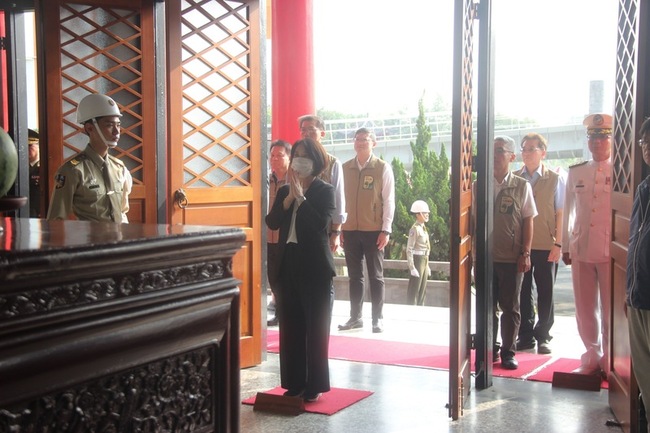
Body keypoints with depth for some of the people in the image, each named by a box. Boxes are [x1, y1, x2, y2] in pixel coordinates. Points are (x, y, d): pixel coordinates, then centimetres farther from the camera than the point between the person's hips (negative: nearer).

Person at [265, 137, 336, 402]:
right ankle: (294, 383, 16)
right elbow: (272, 222, -1)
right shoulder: (284, 191, 12)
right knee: (291, 325, 7)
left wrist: (300, 196, -15)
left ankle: (315, 385, 10)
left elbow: (321, 224, -18)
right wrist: (289, 197, -11)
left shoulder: (324, 191, -2)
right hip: (289, 264, 5)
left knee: (315, 327, 2)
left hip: (315, 266, -5)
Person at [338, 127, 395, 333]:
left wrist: (386, 230, -9)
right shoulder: (345, 168, 7)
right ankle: (355, 317, 18)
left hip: (374, 230, -3)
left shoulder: (383, 168, -2)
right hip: (350, 230, 3)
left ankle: (377, 319, 10)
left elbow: (389, 200, -4)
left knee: (375, 276, 3)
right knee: (354, 276, 10)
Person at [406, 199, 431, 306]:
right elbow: (409, 250, -18)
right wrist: (412, 268, -22)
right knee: (414, 290, -3)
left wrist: (427, 265, 17)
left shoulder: (423, 228, 14)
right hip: (417, 260, -9)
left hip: (424, 260, 9)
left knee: (423, 290, 12)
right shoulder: (415, 229, -13)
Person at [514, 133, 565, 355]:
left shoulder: (554, 179, 0)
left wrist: (558, 244, -7)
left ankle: (543, 336, 19)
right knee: (522, 291, 7)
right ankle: (526, 335, 19)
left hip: (546, 247, -2)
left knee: (545, 293, 7)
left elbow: (560, 214, -1)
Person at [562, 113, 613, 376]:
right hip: (580, 251, 3)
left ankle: (609, 360, 17)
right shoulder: (575, 173, 10)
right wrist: (565, 246, 12)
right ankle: (592, 356, 23)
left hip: (611, 252, -3)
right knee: (584, 309, 9)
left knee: (610, 310, 3)